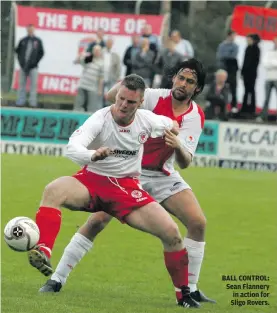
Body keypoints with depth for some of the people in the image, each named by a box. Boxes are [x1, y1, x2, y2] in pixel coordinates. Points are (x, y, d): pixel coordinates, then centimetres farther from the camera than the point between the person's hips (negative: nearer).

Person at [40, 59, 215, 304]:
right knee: (97, 221, -16)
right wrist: (125, 84, -45)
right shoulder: (154, 97, -14)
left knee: (198, 223, -10)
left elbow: (185, 162, -14)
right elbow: (111, 96, -23)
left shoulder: (196, 116, -7)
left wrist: (178, 146, -37)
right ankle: (57, 279, -7)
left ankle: (190, 289, 3)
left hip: (163, 176, 3)